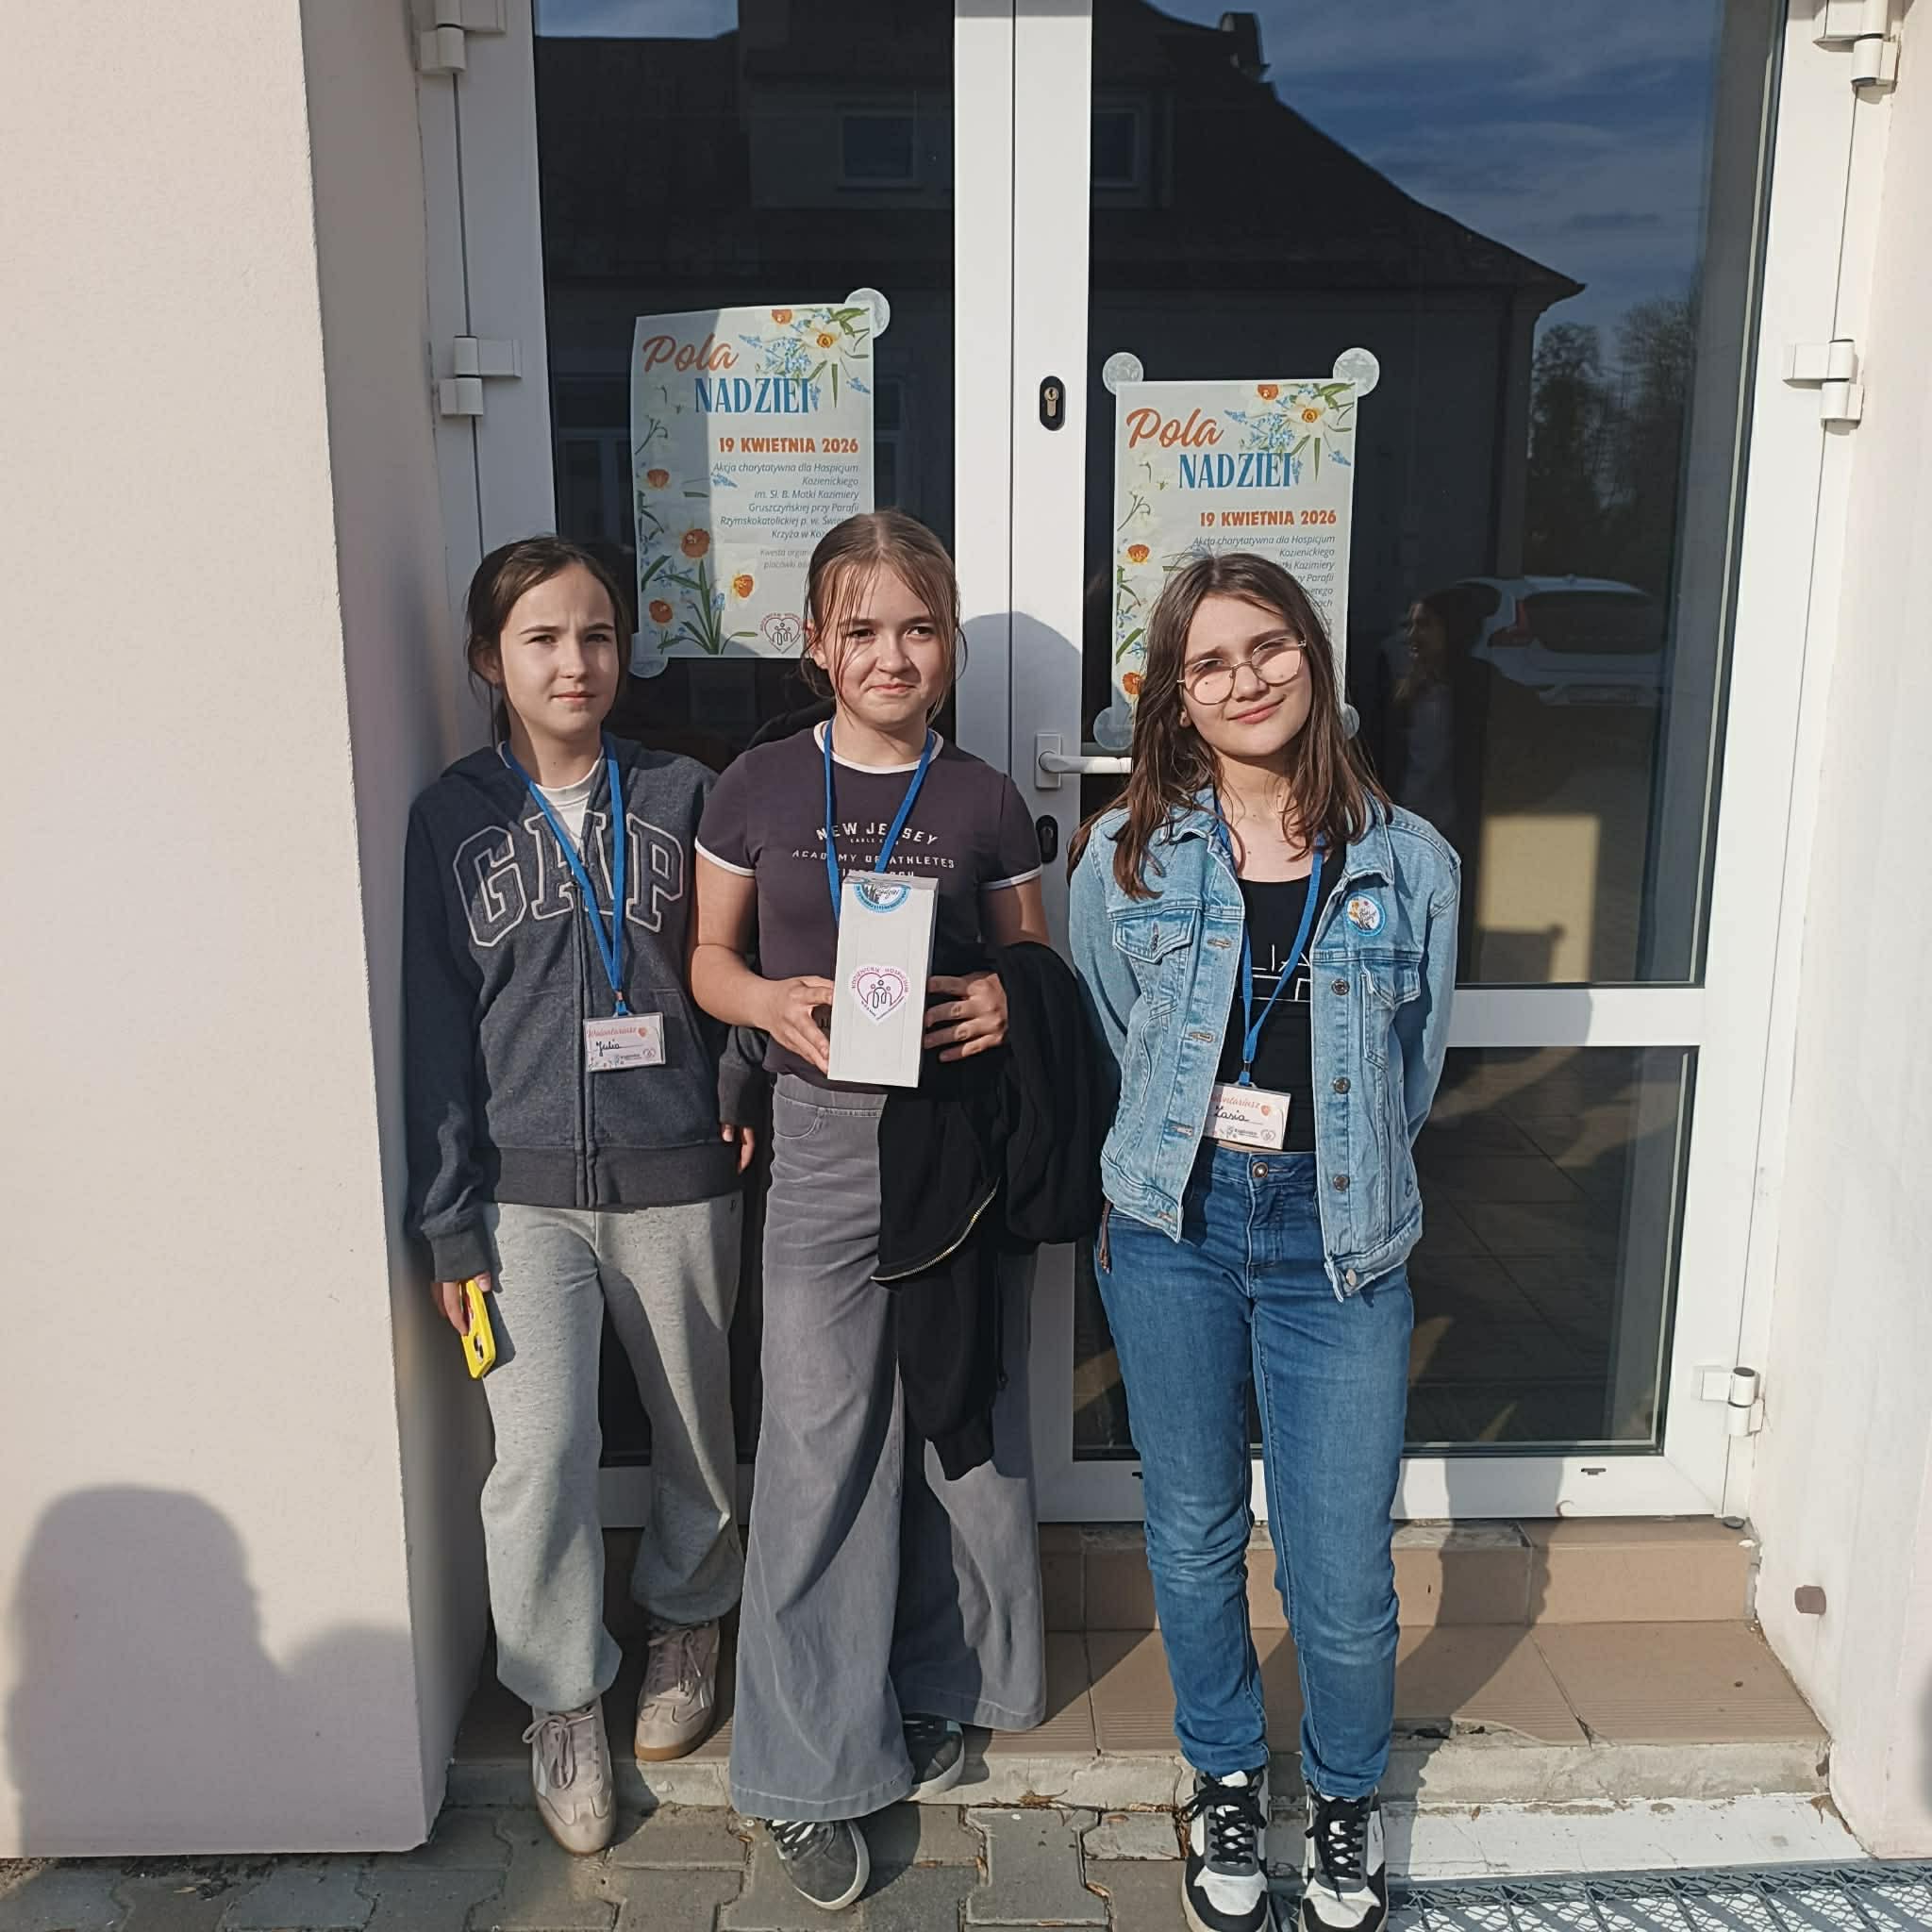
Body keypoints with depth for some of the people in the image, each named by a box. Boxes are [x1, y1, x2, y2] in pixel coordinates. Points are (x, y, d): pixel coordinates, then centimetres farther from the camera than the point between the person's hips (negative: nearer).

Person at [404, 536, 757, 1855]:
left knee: (695, 1425, 14)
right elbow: (438, 1026, 1)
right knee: (540, 1454, -5)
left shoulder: (680, 796, 1)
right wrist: (449, 1222, 0)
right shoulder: (454, 818, 1)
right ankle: (565, 1701, 20)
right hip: (525, 1190, 0)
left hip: (677, 1178, 1)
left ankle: (688, 1616, 42)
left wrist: (736, 1094, -6)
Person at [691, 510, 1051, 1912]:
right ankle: (815, 1766, 19)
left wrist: (1005, 1004, -12)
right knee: (820, 1448, 2)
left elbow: (1033, 963, 11)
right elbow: (710, 955, 8)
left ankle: (934, 1688, 37)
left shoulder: (984, 802, 3)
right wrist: (772, 1001, -13)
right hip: (825, 1137, -1)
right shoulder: (760, 789, 2)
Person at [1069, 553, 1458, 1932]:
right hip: (1173, 1228, 1)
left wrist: (1330, 1173, 9)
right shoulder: (1128, 857, -1)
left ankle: (1347, 1793, 36)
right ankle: (1228, 1778, 41)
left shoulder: (1410, 864, -1)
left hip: (1334, 1241, 0)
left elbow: (1414, 1073, 10)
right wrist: (1188, 1159, 11)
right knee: (1194, 1534, 14)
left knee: (1341, 1573, 5)